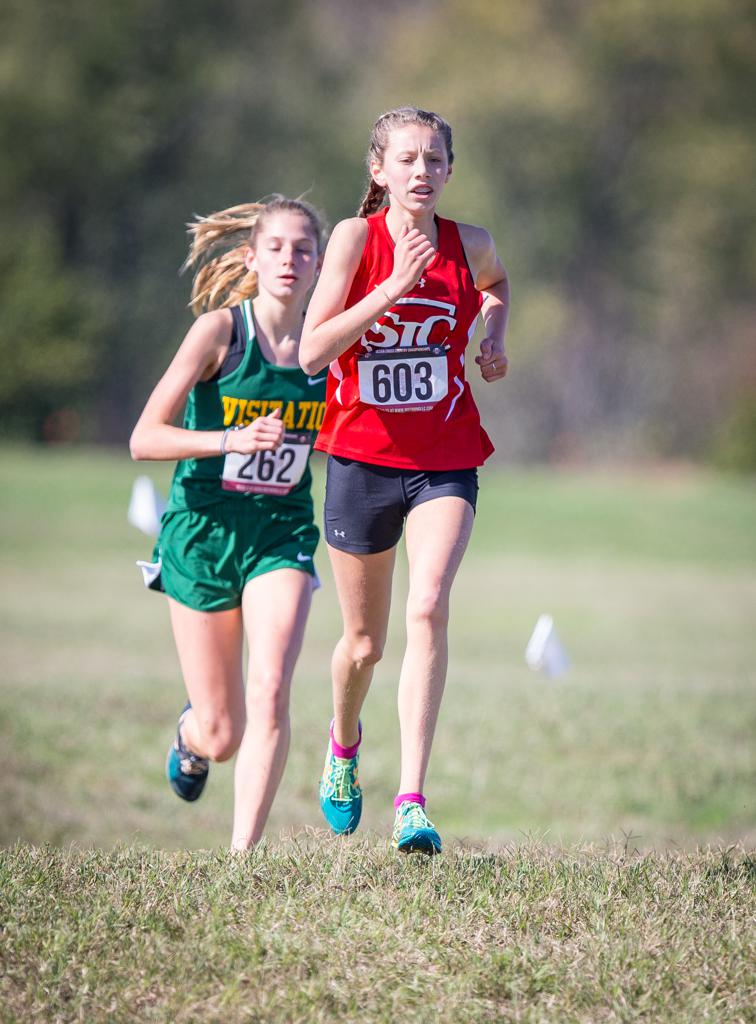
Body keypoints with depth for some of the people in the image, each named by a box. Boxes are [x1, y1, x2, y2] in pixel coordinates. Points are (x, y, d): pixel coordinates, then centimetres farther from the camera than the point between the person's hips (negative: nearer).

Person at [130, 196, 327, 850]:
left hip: (281, 533, 2)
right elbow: (144, 439, -15)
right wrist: (231, 440, -28)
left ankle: (244, 854, -19)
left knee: (271, 689, -23)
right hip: (203, 528, -2)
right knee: (222, 735, 5)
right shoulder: (220, 330, -11)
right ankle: (193, 734, 43)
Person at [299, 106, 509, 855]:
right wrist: (394, 287, -24)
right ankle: (344, 741, 45)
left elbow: (495, 285, 26)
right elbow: (311, 352, -17)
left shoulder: (469, 245, -1)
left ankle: (411, 800, -23)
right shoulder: (357, 238, -9)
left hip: (444, 462, 1)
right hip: (362, 457, -1)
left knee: (429, 610, -22)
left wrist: (492, 338, 5)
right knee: (365, 642, 11)